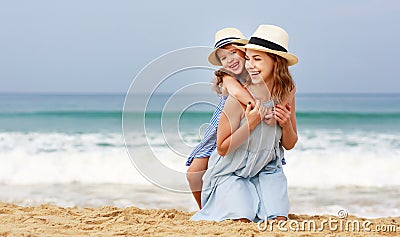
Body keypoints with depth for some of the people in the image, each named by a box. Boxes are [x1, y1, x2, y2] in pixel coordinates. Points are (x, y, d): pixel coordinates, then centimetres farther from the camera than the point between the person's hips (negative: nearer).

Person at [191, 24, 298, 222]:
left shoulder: (286, 94, -7)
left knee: (278, 220, -13)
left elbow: (289, 145, 5)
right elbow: (222, 149, -17)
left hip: (267, 169, 4)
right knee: (241, 221, -17)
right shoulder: (238, 98, -23)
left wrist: (286, 124, -17)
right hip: (231, 172, -4)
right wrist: (251, 123, -27)